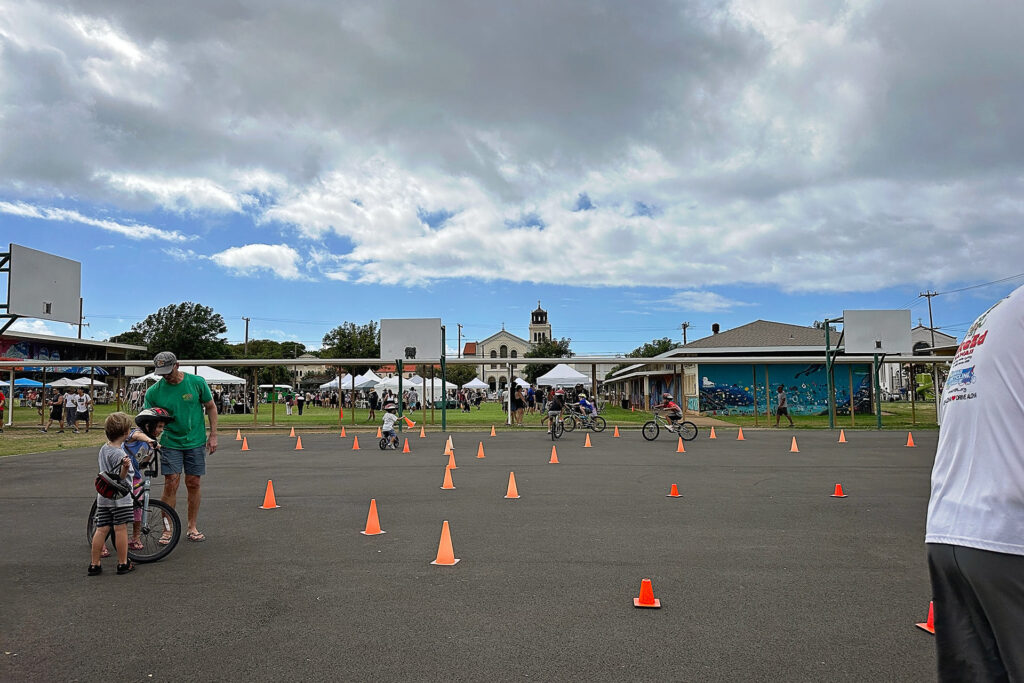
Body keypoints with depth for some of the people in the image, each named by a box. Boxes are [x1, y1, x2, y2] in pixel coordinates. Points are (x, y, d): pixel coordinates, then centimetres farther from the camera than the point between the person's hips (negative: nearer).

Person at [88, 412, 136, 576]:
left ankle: (94, 564, 12)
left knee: (101, 529, 8)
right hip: (120, 496, -8)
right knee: (120, 529, 0)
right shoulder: (119, 453, -18)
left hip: (103, 496, 8)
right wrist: (125, 467, -39)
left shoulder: (104, 448, 9)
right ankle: (123, 564, 8)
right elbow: (121, 477, -21)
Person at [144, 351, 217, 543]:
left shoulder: (197, 382, -7)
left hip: (196, 442, 1)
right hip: (170, 443, 0)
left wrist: (213, 435, 0)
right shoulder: (154, 391, -8)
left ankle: (192, 527, 17)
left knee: (194, 483, 5)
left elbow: (211, 407, 3)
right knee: (171, 484, -6)